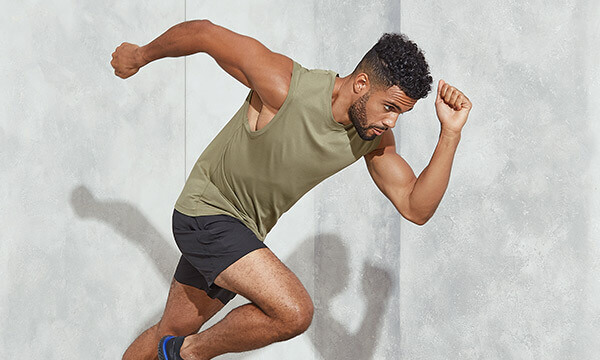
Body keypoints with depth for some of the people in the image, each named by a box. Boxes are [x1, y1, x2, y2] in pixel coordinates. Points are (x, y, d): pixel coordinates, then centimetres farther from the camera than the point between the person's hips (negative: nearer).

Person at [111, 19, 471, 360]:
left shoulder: (375, 137, -9)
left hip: (246, 233, 7)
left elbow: (416, 209, -11)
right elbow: (203, 33, -16)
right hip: (206, 209, -7)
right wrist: (140, 55, 1)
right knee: (294, 312, -24)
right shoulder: (285, 86, -28)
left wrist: (451, 134, -22)